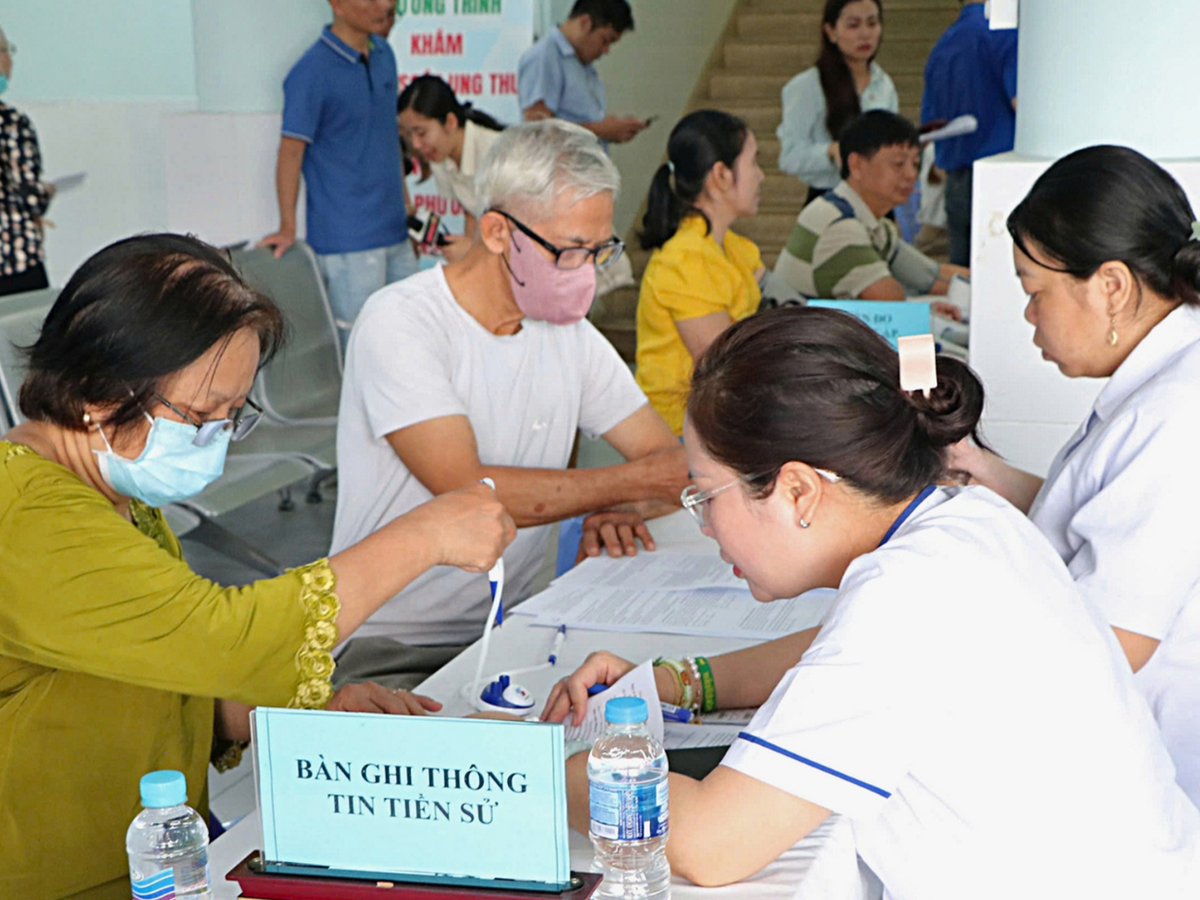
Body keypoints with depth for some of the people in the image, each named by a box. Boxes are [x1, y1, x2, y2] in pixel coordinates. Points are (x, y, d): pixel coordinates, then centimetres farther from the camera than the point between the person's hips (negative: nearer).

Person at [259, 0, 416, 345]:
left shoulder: (384, 54, 11)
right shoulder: (312, 72, -13)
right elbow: (291, 152, -11)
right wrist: (287, 228, -15)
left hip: (395, 234, 8)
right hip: (346, 241, -8)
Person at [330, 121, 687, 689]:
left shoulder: (570, 335, 8)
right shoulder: (400, 323, -12)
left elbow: (674, 466, 9)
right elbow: (467, 490, -22)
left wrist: (615, 513, -14)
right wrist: (630, 483, -17)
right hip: (391, 647, -6)